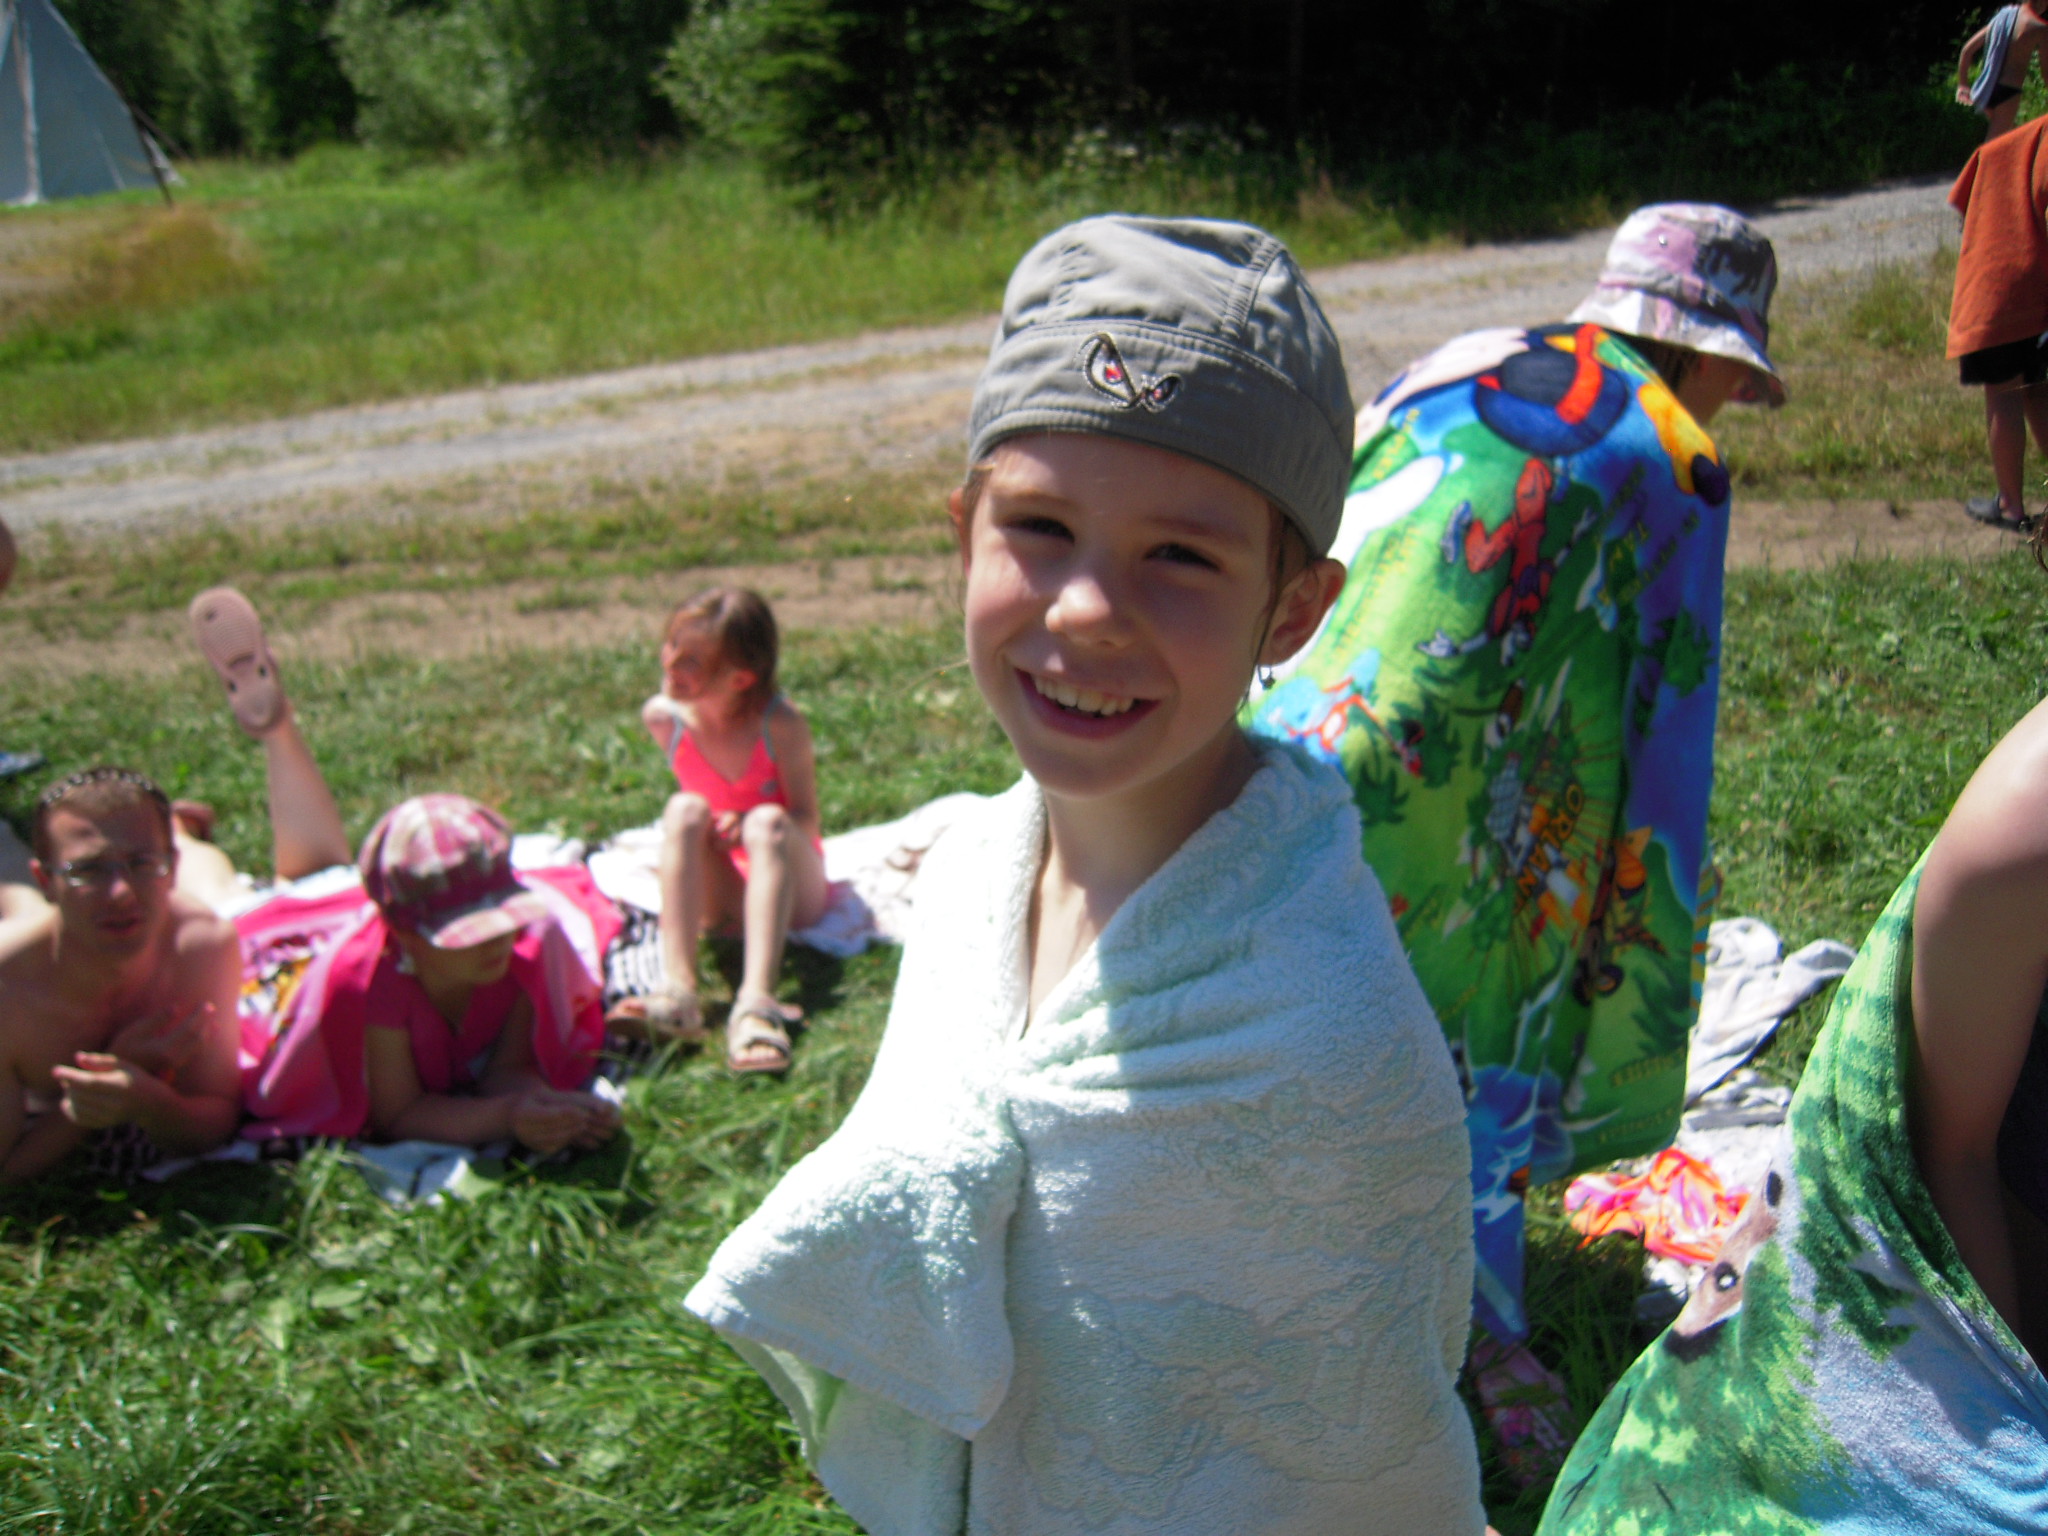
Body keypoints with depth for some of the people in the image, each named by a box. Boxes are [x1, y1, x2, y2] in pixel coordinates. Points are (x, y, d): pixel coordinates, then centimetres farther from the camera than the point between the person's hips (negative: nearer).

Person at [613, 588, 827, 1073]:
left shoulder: (779, 723, -17)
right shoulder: (662, 717, -6)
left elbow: (806, 823, -13)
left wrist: (748, 827, -30)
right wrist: (707, 825, -2)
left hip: (788, 886, -2)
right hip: (713, 892, 3)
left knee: (769, 821, -34)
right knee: (685, 809, -27)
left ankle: (755, 1001, -52)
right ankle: (678, 992, -42)